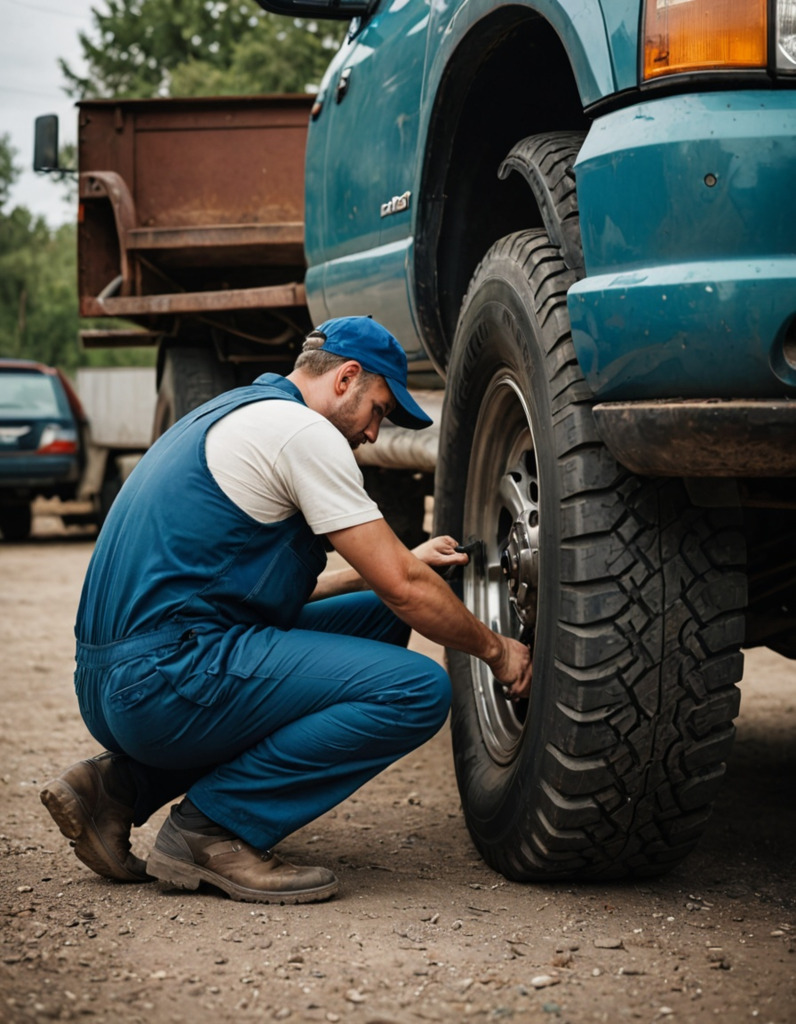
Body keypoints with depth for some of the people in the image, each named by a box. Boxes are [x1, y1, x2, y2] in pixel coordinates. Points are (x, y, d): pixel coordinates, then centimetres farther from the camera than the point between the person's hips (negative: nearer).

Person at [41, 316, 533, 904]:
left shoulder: (232, 415, 24)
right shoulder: (302, 430, -6)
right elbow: (404, 588, -6)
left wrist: (404, 562, 30)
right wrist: (494, 648, 9)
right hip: (168, 680, -10)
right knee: (418, 689, -14)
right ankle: (211, 826, -8)